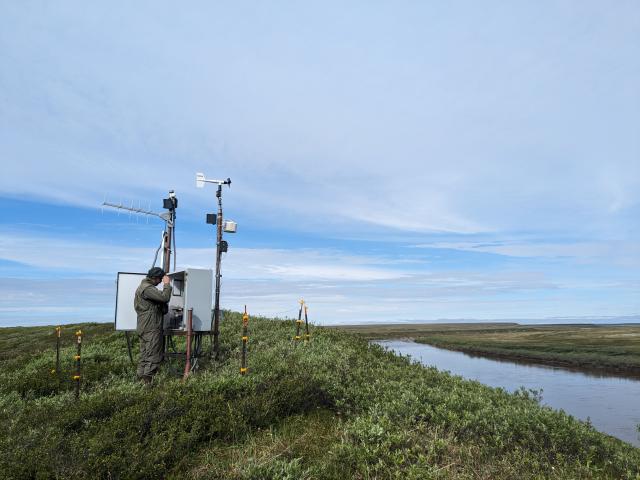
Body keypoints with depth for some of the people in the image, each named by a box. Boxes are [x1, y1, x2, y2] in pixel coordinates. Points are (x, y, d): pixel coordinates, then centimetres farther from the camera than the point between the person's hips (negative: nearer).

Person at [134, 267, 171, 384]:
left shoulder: (143, 286, 19)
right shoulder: (147, 288, -16)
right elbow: (164, 297, -25)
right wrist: (167, 284, -13)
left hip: (143, 328, 11)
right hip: (151, 329, -11)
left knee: (144, 355, 14)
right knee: (154, 356, -8)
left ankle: (141, 377, 19)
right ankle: (147, 379, -9)